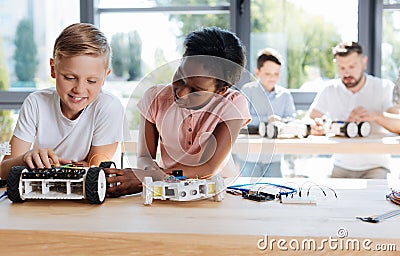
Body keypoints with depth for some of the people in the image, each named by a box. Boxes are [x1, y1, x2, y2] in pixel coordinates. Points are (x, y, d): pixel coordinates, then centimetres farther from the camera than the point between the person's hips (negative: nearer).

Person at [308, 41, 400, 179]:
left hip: (375, 166, -2)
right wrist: (315, 126, -29)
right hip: (342, 167, 2)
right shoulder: (330, 91, 3)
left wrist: (375, 116, -38)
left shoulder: (384, 88, -4)